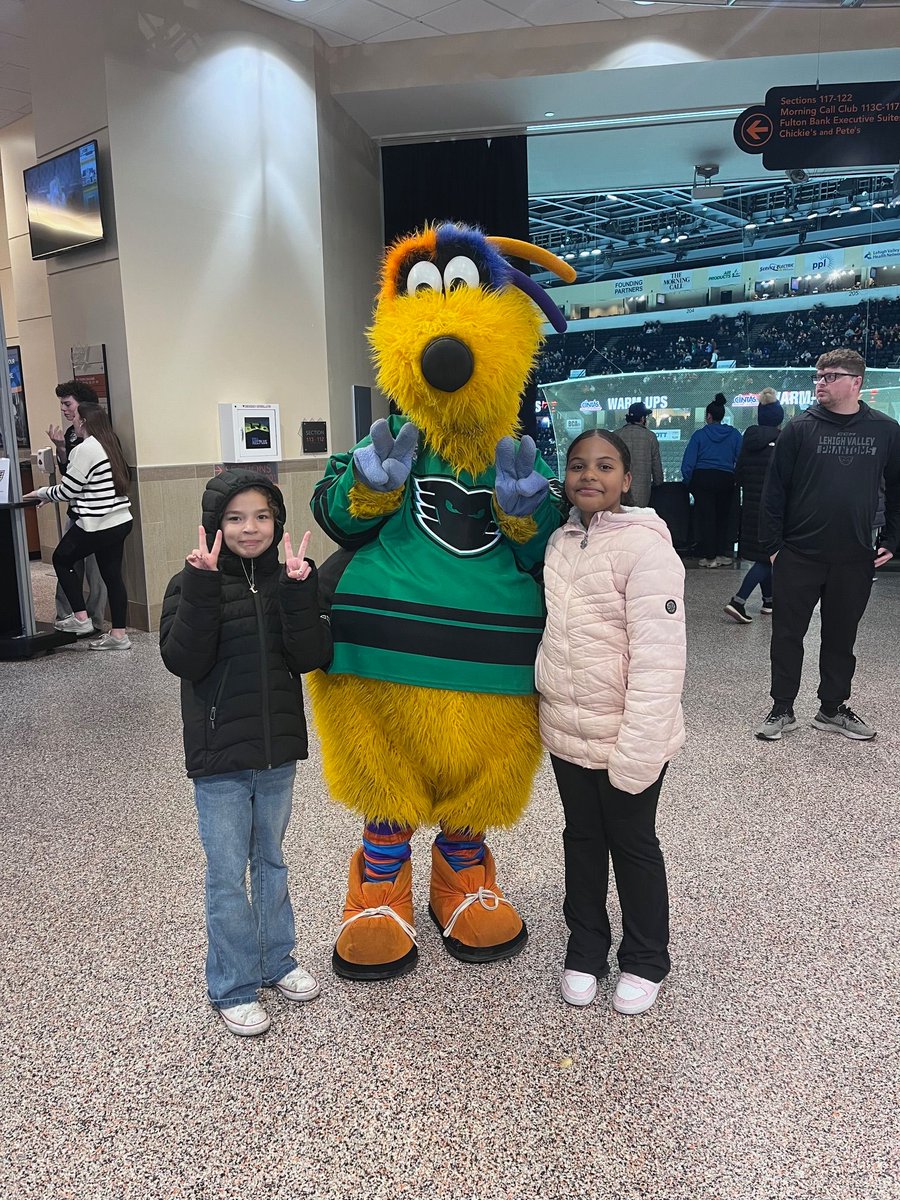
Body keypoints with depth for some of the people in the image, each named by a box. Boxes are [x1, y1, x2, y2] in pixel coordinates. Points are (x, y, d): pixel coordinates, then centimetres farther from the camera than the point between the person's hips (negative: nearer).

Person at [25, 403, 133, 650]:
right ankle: (119, 634, 11)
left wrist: (41, 493, 5)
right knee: (112, 574, 9)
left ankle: (81, 618, 12)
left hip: (97, 524, -8)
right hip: (121, 521, 8)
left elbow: (67, 490, -11)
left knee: (61, 559, 13)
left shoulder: (85, 449, -14)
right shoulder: (108, 444, 13)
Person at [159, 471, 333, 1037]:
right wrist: (202, 589, -28)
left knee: (271, 861, 20)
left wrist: (299, 591, -23)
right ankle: (233, 987, 24)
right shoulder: (194, 584, -7)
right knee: (228, 873, 7)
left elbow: (311, 657, -11)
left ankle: (277, 960, 38)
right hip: (220, 756, -3)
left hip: (278, 749, 3)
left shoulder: (288, 580, 0)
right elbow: (183, 660, -19)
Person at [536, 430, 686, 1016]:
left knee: (633, 845, 13)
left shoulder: (646, 547, -18)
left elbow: (659, 660, -22)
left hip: (626, 739, -6)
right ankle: (586, 950, 40)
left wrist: (636, 750, -23)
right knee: (582, 839, 20)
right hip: (566, 732, 6)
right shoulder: (560, 541, 4)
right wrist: (549, 704, 13)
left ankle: (645, 962, 36)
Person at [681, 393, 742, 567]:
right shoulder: (734, 434, 4)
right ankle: (723, 554, 15)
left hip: (702, 479, -2)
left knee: (706, 517, 4)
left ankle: (709, 556, 6)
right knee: (723, 517, 13)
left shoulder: (700, 434, -1)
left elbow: (688, 463, -5)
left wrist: (688, 481, 3)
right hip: (726, 480, 2)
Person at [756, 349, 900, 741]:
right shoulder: (800, 429, -3)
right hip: (797, 557, -1)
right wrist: (773, 545, -6)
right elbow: (775, 490, -3)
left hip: (854, 560, 2)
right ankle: (782, 710, 18)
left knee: (841, 637, 13)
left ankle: (833, 709, 27)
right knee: (787, 635, 5)